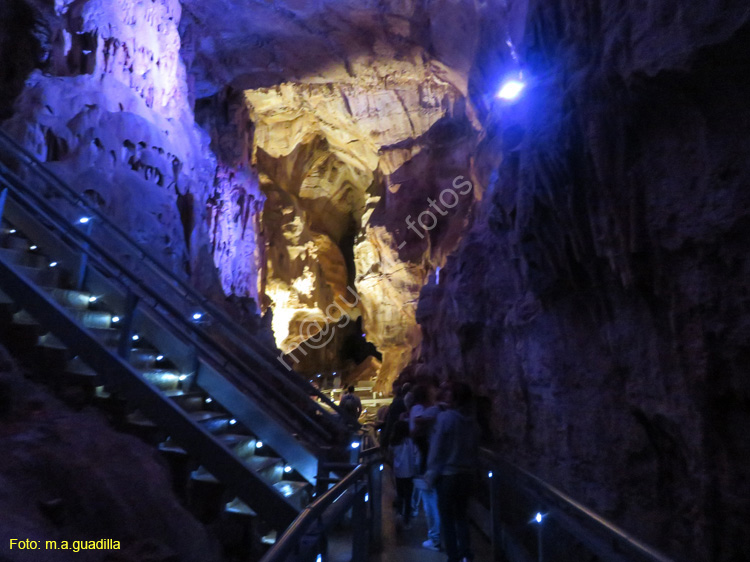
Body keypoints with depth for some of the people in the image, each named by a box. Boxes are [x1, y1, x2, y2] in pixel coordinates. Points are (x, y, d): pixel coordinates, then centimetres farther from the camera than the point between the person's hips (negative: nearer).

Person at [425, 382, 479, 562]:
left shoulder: (445, 417, -17)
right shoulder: (472, 419, -1)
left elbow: (436, 449, -14)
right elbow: (476, 449, 7)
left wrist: (431, 474, -5)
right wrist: (472, 468, 17)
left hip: (448, 474, -5)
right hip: (467, 474, 6)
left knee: (447, 517, 10)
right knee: (462, 515, 21)